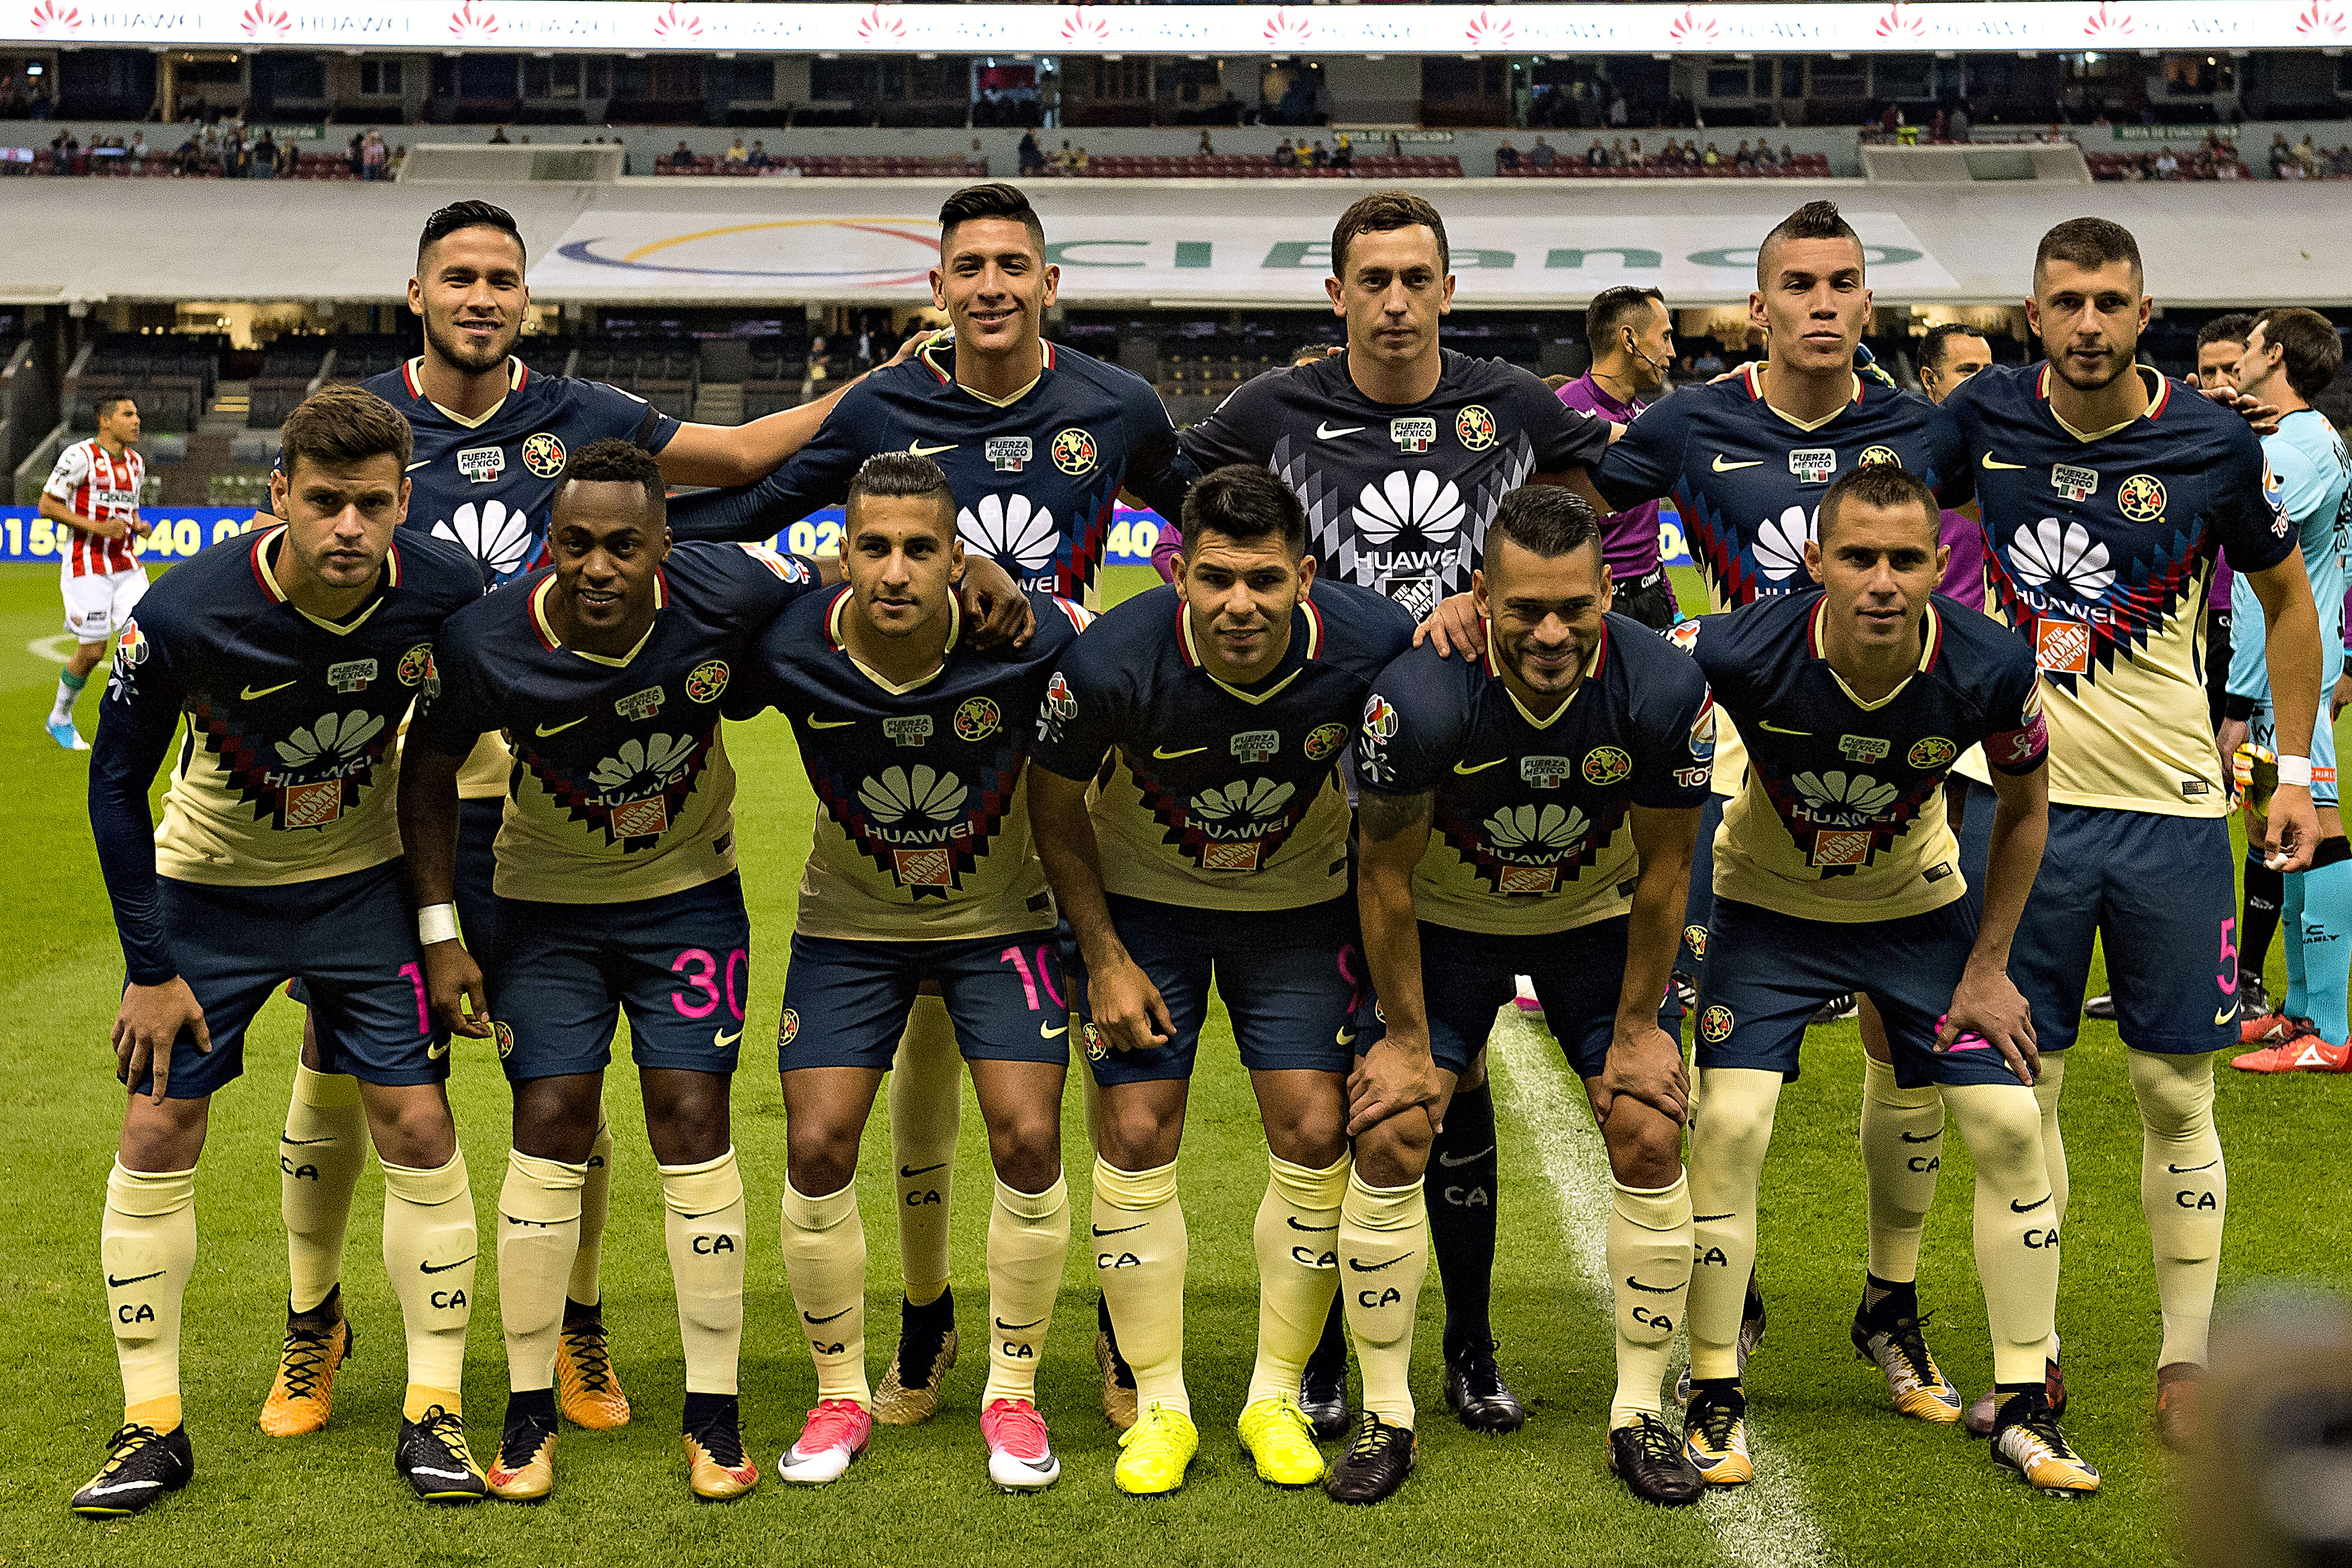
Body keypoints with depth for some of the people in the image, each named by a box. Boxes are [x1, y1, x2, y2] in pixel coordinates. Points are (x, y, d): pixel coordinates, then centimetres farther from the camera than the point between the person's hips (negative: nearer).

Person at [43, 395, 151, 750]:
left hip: (126, 564, 6)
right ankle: (59, 719, 20)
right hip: (86, 565, -6)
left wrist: (139, 525, 4)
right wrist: (96, 527, -19)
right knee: (92, 650, -3)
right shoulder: (80, 456, -11)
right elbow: (47, 506, -10)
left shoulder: (136, 463, 11)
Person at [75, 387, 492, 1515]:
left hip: (363, 883, 1)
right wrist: (150, 967, -11)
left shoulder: (442, 590, -22)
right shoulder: (185, 615, -27)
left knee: (419, 1130, -4)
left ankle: (434, 1412, 9)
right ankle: (152, 1427, 11)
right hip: (208, 884, -1)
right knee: (156, 1136, -3)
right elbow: (116, 785, -13)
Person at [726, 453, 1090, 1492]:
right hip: (850, 924, 1)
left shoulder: (1030, 637, -26)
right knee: (817, 1147, -7)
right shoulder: (787, 649, -23)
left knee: (1028, 1140, -10)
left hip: (1001, 916, -1)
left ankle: (1012, 1395, 10)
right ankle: (841, 1395, 14)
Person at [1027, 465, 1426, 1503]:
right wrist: (1104, 957, -9)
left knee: (1315, 1136, -5)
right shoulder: (1112, 664, -30)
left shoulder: (1370, 650, -27)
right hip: (1143, 899, -1)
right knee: (1137, 1136, -6)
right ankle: (1159, 1407, 10)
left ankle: (1276, 1398, 14)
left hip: (1298, 901, 1)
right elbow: (1055, 803, -9)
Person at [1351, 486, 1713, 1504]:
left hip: (1596, 920, 1)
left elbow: (1663, 870, -12)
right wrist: (1407, 1039, -11)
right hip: (1444, 920, -1)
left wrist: (1635, 1028, -6)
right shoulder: (1420, 698, -33)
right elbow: (1385, 876, -18)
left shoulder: (1662, 692, -28)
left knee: (1650, 1139, -8)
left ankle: (1639, 1417, 6)